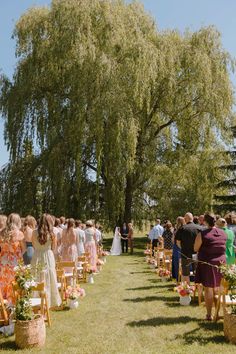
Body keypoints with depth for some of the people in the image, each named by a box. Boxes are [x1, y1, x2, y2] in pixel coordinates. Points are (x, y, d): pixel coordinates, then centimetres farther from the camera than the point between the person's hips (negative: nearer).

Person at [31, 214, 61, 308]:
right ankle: (50, 301, 18)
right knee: (49, 280, 11)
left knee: (37, 281, 11)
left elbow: (34, 246, 7)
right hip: (48, 257, -1)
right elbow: (53, 247, 0)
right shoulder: (52, 234, -10)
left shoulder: (35, 232, -5)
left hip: (37, 257, 1)